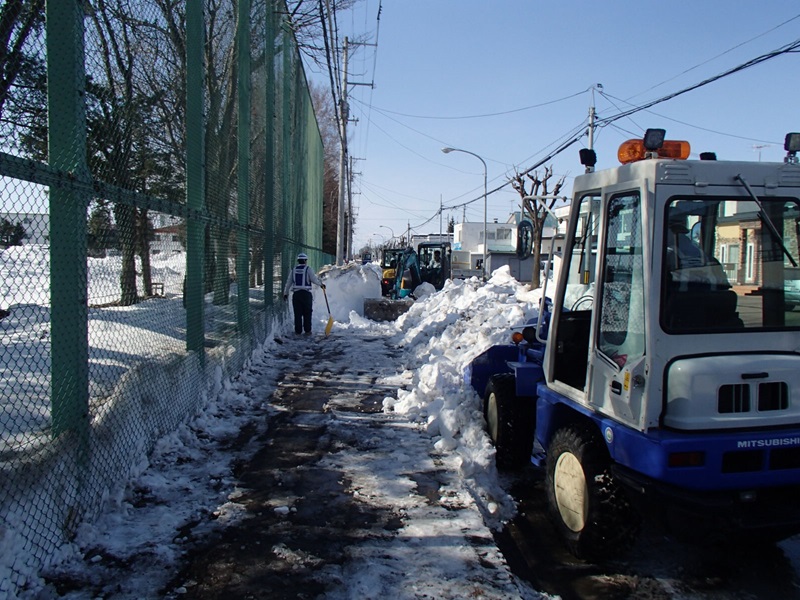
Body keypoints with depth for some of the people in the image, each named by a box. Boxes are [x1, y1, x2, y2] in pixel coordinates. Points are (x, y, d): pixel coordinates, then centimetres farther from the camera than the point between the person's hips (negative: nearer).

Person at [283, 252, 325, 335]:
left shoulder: (294, 270, 8)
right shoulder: (308, 269, -3)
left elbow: (289, 282, 10)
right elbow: (314, 279, -12)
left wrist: (286, 293, 17)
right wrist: (321, 284, 7)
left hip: (296, 294, 3)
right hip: (306, 294, -3)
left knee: (297, 313, 7)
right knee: (307, 313, 7)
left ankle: (298, 331, 7)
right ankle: (307, 330, 7)